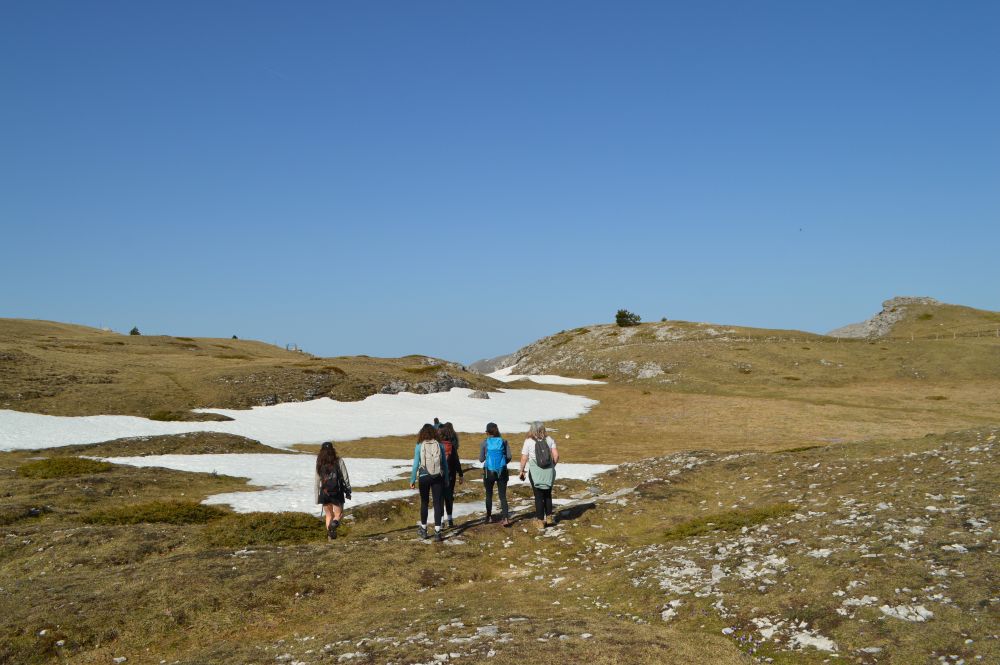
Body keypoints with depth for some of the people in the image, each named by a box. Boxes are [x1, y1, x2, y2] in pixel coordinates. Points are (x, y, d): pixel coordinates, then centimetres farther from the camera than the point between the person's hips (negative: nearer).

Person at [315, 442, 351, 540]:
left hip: (324, 493, 2)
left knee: (328, 515, 15)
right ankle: (334, 523, -21)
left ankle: (330, 536, 8)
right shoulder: (339, 461, -5)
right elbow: (345, 477, -4)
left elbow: (317, 481, 1)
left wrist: (317, 497, 7)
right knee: (338, 513, 11)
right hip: (337, 492, -2)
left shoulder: (319, 464, 0)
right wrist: (348, 492, 4)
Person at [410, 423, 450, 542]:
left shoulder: (419, 446, -4)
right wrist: (446, 479, 12)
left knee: (424, 502, 15)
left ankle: (423, 529, 26)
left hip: (424, 477, 0)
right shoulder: (439, 445, 0)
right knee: (437, 503, 3)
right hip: (438, 477, 1)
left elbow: (416, 464, -5)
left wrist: (412, 480, 2)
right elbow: (445, 464, 3)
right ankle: (437, 532, -1)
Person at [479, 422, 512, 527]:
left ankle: (489, 517, 25)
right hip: (502, 471, 1)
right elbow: (509, 457, -3)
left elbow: (481, 459, -2)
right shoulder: (503, 441, 0)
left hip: (489, 472, -1)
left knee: (489, 495, 17)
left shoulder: (485, 442, -4)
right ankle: (506, 518, -8)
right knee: (503, 495, 5)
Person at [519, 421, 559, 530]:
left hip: (535, 472, -3)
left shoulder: (528, 441, -7)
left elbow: (524, 458, -8)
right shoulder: (549, 440, 1)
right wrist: (553, 466, 13)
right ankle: (549, 517, 25)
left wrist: (522, 471, 3)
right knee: (548, 494, 19)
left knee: (539, 496, 6)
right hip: (549, 471, 3)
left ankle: (540, 521, 11)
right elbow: (556, 455, -2)